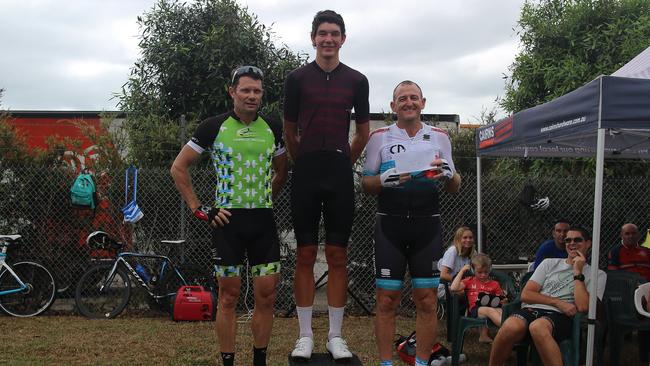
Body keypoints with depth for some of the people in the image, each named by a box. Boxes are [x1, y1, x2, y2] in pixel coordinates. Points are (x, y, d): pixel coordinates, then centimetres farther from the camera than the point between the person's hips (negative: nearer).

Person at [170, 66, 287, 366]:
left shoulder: (272, 128, 8)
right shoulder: (214, 126, -3)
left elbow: (281, 172, 23)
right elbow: (179, 168, 0)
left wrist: (266, 200, 13)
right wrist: (197, 209, -5)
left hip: (263, 220, 3)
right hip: (227, 219, -3)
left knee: (266, 296, 4)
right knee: (229, 296, 4)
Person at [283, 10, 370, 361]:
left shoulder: (356, 80, 7)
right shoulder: (298, 78, 3)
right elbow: (289, 131, 11)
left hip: (340, 173, 1)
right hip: (306, 171, -1)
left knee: (337, 256, 3)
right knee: (305, 255, 1)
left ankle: (336, 335, 11)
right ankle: (305, 335, 10)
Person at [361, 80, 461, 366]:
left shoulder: (439, 137, 12)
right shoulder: (380, 137, 7)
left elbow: (455, 188, 13)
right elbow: (366, 184, 6)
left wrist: (448, 174, -10)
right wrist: (384, 180, -15)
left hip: (427, 225, 2)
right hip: (390, 225, -1)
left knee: (427, 301, 2)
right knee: (387, 300, -1)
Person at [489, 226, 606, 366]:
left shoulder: (598, 275, 13)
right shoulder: (550, 263, 21)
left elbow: (583, 307, -5)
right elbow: (525, 295, 10)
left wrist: (578, 272, 0)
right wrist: (557, 302, -2)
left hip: (560, 317, -3)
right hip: (531, 310, 3)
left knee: (538, 327, -41)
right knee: (510, 327, -35)